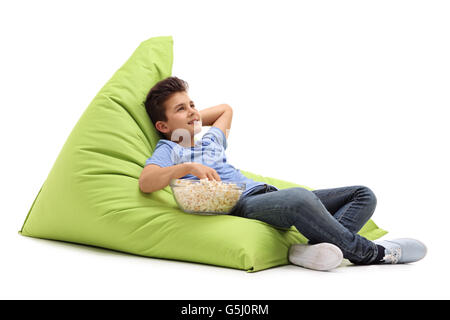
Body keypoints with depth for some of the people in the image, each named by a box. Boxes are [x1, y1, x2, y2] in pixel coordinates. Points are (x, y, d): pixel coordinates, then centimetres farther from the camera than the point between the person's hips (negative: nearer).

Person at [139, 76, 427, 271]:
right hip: (240, 205, -9)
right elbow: (146, 182, -11)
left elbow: (226, 109, 51)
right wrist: (186, 168, -25)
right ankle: (370, 253, -20)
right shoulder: (169, 150, 9)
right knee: (300, 197, -41)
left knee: (363, 195, 0)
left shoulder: (211, 140, 30)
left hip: (267, 193, 9)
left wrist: (191, 118, 36)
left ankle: (315, 247, -29)